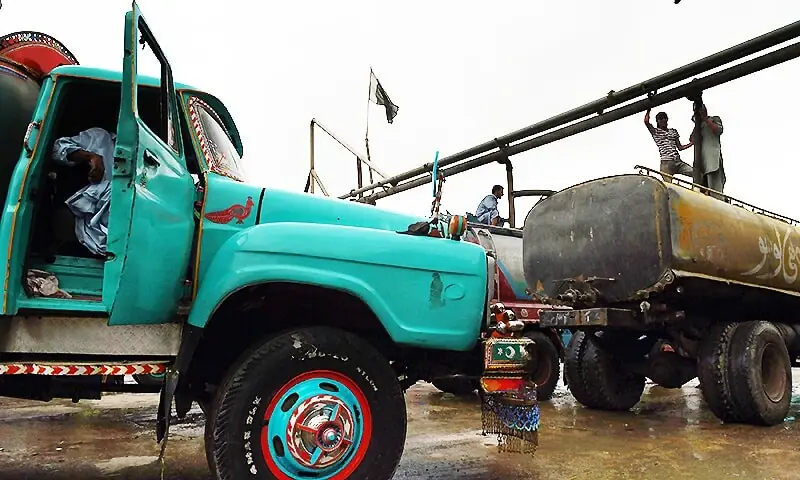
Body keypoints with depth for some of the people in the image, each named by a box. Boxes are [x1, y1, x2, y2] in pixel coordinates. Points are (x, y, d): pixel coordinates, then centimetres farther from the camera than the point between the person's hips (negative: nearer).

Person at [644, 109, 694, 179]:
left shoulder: (673, 131, 23)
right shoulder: (655, 131, 10)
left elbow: (680, 147, 22)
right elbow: (646, 121, -8)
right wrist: (648, 110, 7)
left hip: (679, 162, 5)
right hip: (666, 163, -5)